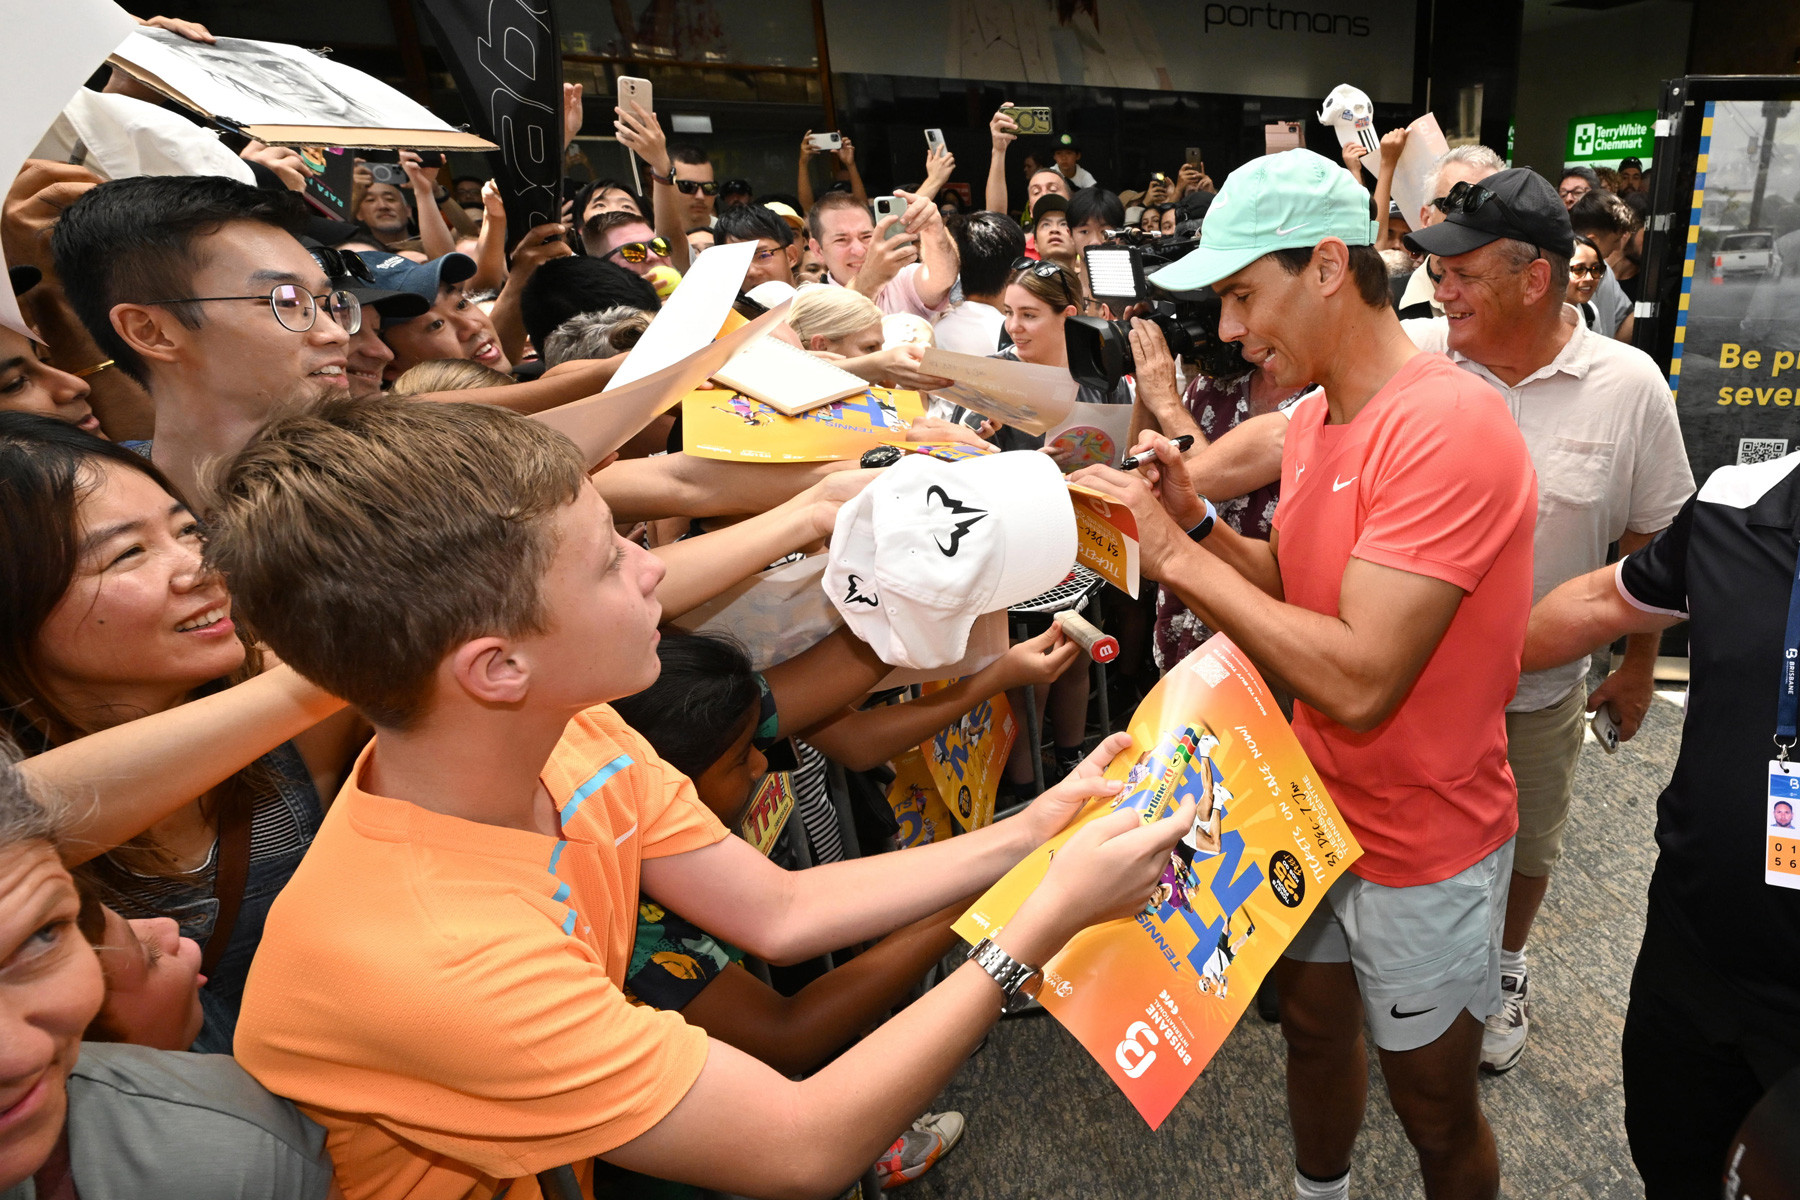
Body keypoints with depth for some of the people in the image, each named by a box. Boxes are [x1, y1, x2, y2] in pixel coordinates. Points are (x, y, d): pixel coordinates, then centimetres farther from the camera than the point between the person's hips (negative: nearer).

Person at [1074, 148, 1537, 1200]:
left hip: (1423, 847, -8)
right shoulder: (1315, 417, 2)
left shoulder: (1449, 425, -28)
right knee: (1313, 1027, 27)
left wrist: (1180, 559, -27)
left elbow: (1359, 678, -34)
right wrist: (1194, 520, -8)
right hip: (1318, 803, 8)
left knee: (1436, 1113, 15)